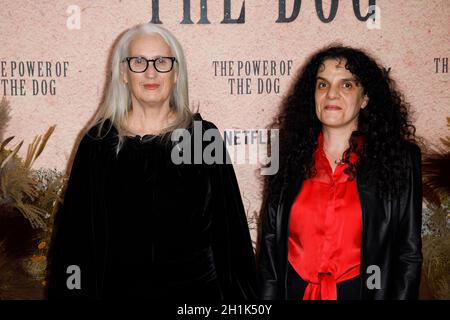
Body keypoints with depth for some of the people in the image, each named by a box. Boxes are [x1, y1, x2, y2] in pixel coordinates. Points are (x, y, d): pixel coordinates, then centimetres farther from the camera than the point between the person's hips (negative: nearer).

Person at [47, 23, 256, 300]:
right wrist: (75, 290, -2)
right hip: (121, 287, 0)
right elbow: (77, 232, 1)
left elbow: (229, 228, -1)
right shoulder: (99, 142, -2)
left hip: (195, 287, 0)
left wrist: (239, 293, -3)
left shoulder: (203, 136, -2)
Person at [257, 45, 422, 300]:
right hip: (294, 291, 2)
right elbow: (270, 244, 3)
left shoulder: (401, 160, -4)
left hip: (360, 291, -1)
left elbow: (409, 254, -4)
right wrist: (268, 297, -4)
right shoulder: (289, 157, 1)